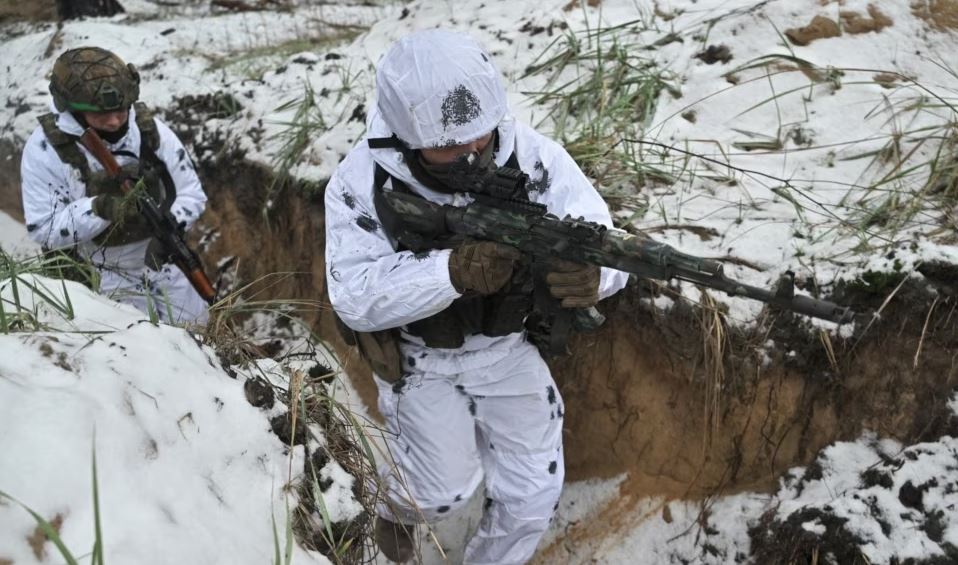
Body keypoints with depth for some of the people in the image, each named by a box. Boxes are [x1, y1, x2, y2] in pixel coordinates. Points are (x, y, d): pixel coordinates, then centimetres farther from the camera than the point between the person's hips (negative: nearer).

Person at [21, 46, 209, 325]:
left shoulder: (149, 129, -13)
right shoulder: (45, 148, -20)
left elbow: (191, 191, -10)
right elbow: (42, 229, -19)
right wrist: (100, 209, -35)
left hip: (164, 262, 3)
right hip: (105, 278, -3)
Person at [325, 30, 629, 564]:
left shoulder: (532, 154, -22)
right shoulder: (361, 182, -23)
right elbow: (355, 298, -28)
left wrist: (592, 272, -51)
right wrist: (452, 272, -46)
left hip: (509, 346, 2)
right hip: (416, 355, -2)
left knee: (534, 497, 5)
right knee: (445, 491, -1)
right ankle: (397, 500, 38)